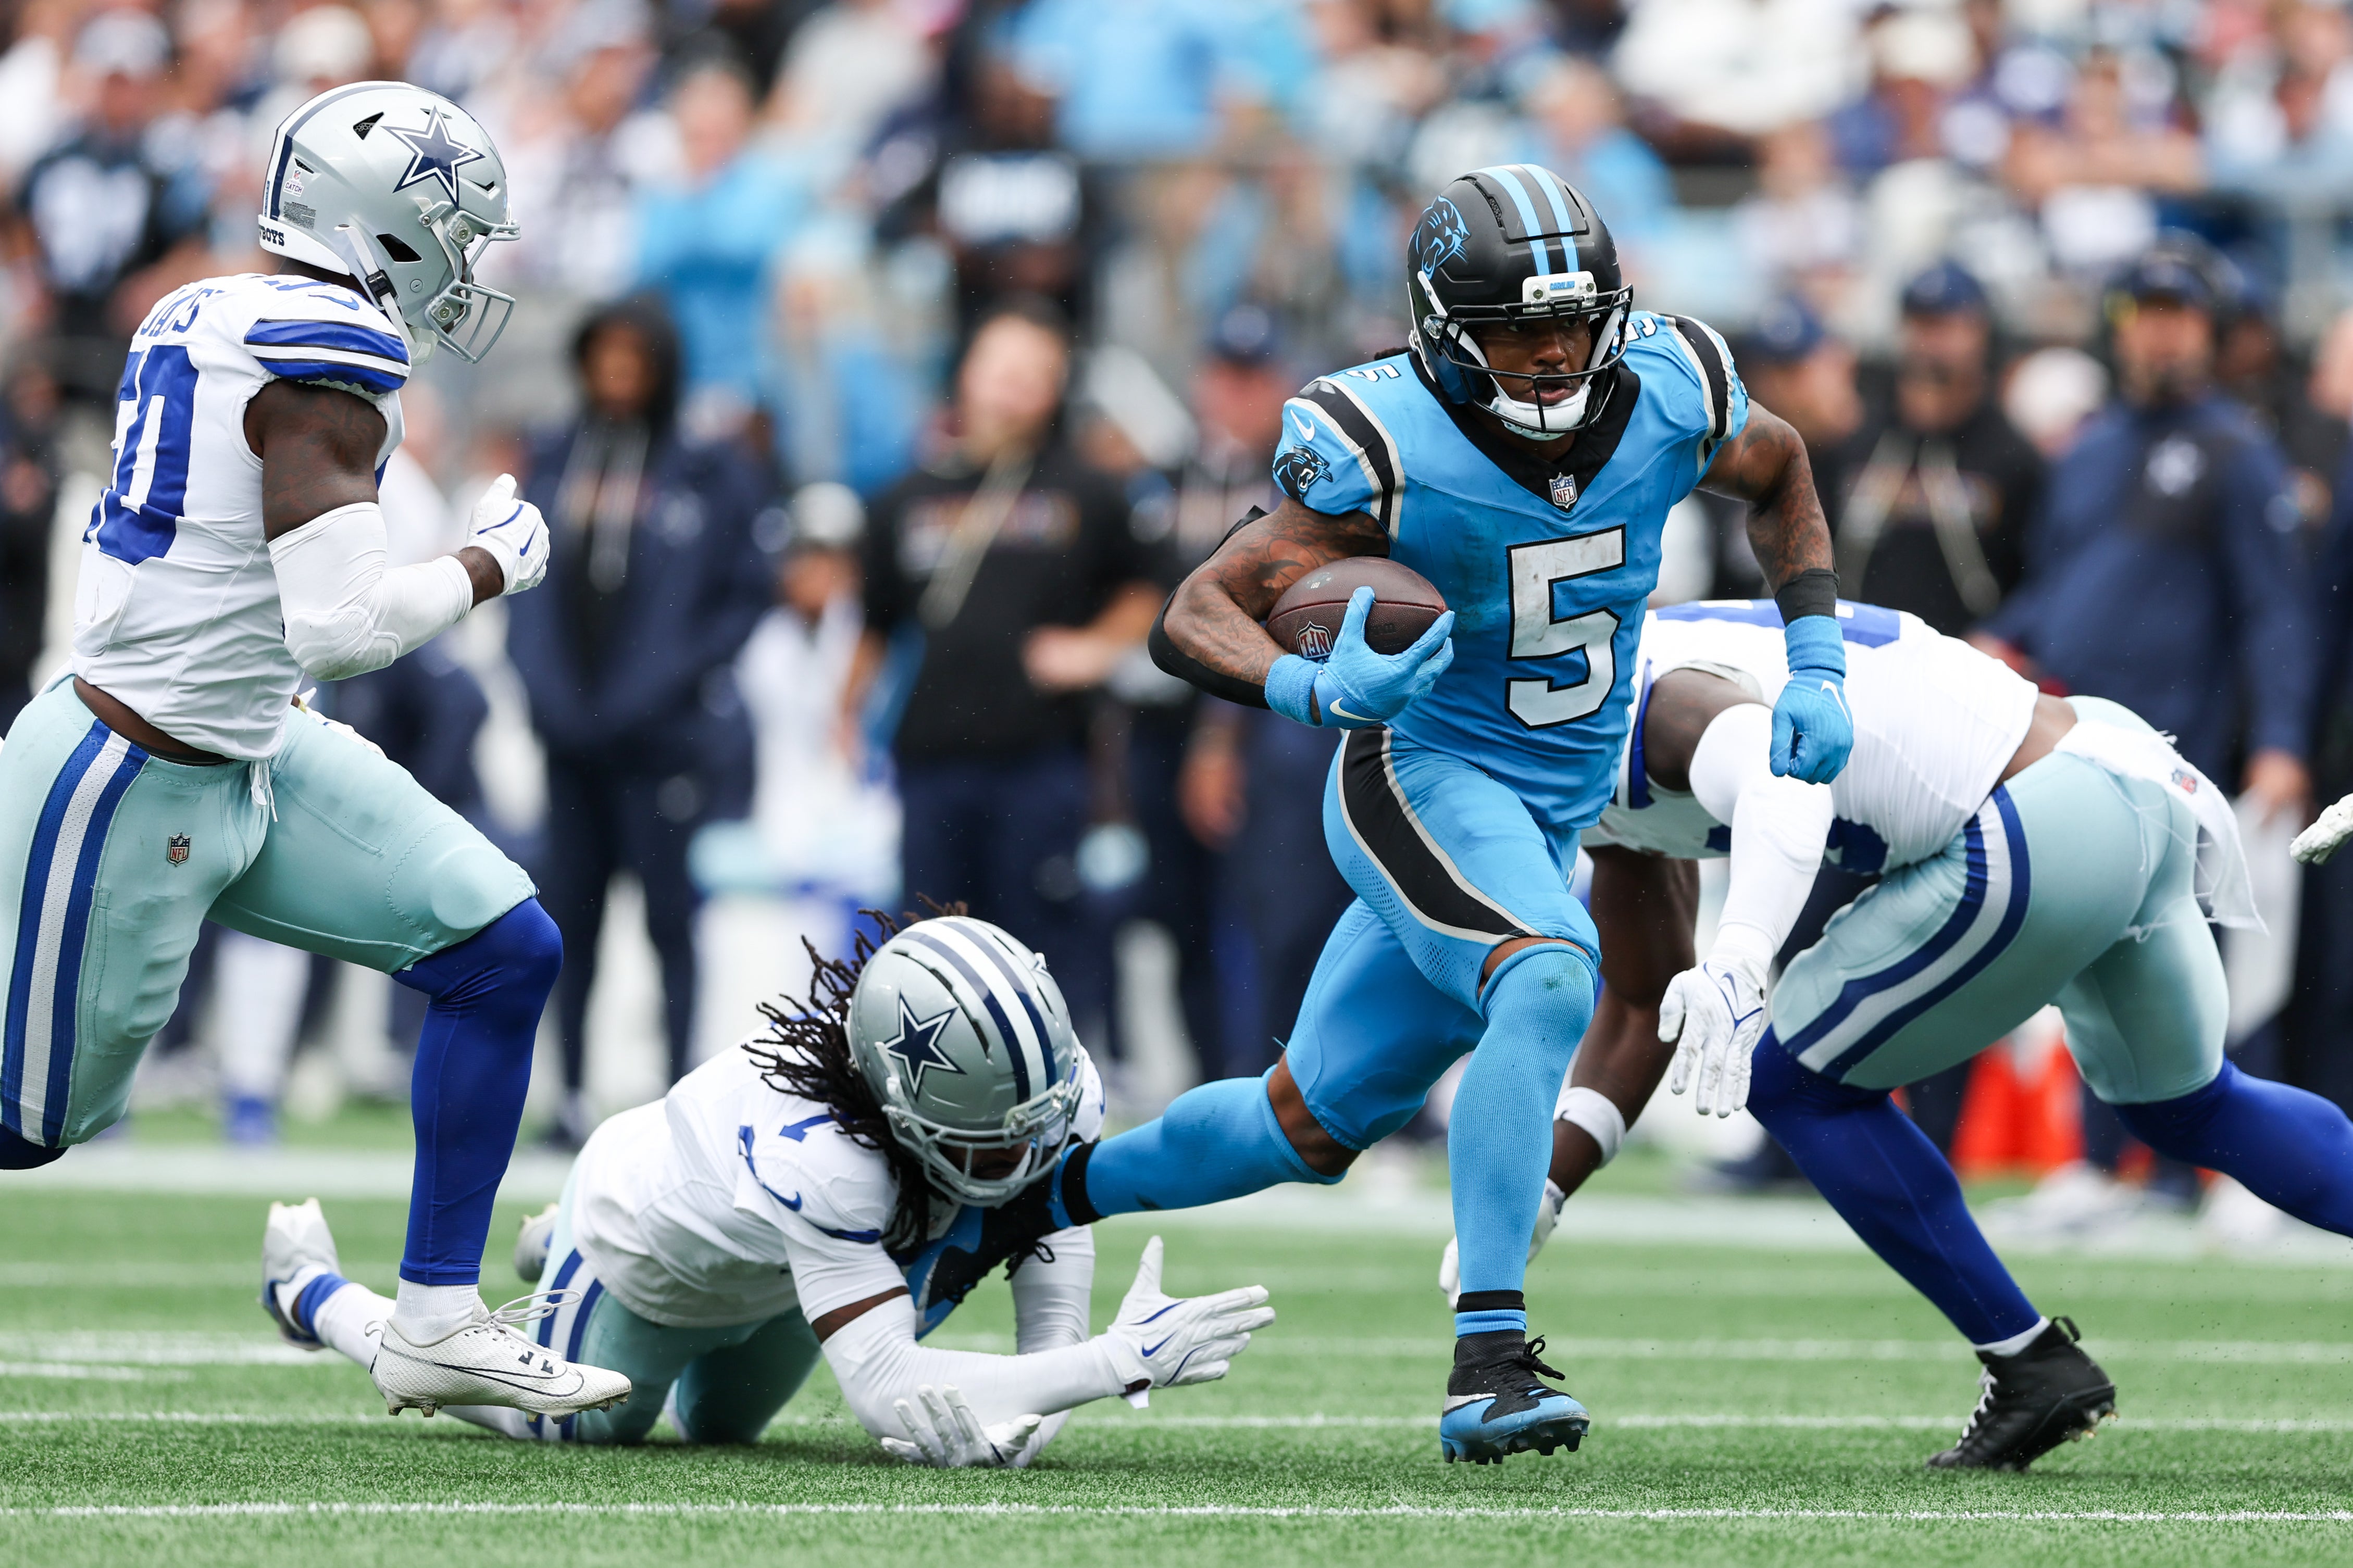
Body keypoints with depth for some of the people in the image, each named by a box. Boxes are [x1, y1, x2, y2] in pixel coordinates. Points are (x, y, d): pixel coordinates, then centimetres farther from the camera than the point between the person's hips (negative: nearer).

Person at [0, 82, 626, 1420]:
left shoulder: (207, 319, 5)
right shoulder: (330, 356, -22)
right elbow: (339, 629, -27)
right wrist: (490, 565, -12)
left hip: (250, 759, 10)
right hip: (131, 802, -10)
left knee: (508, 954, 4)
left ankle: (439, 1322, 8)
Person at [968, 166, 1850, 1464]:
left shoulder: (1668, 396, -9)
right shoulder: (1386, 451, -22)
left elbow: (1779, 475, 15)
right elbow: (1193, 620, -22)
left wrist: (1815, 667, 6)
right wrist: (1319, 689, -42)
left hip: (1552, 817, 6)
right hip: (1421, 779, -6)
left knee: (1312, 1125, 12)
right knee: (1550, 981, -34)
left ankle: (1025, 1199, 32)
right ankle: (1487, 1366, -35)